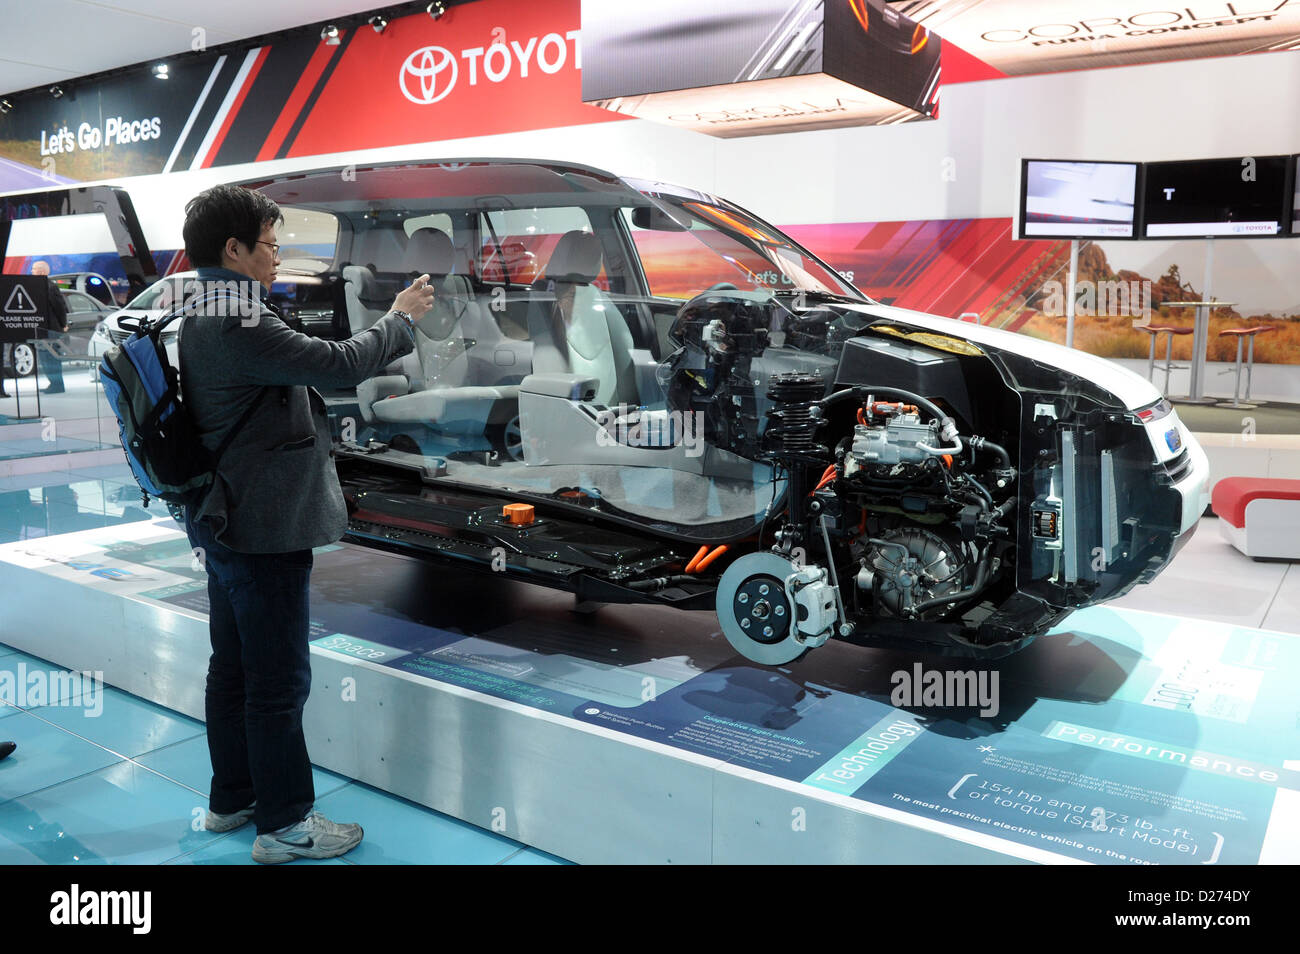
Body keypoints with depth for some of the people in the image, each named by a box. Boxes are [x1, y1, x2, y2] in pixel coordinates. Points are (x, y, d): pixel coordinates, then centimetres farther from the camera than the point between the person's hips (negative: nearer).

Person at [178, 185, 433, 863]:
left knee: (233, 667, 19)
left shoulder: (202, 318, 12)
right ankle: (285, 824, 13)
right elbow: (339, 363, -24)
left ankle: (232, 798, 34)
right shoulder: (236, 325, -21)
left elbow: (306, 370, 15)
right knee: (279, 678, 0)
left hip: (226, 523, 11)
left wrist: (392, 327, 13)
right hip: (263, 529, -11)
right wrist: (400, 318, -9)